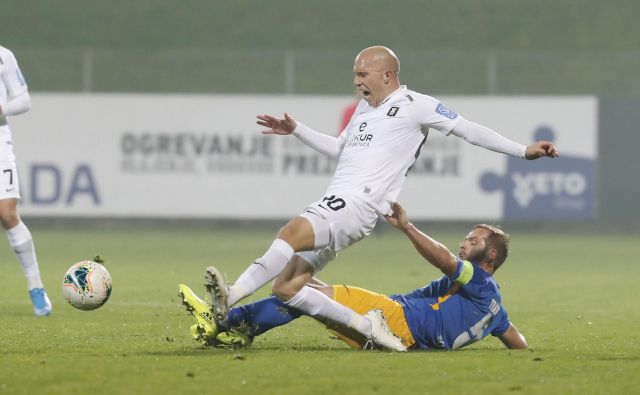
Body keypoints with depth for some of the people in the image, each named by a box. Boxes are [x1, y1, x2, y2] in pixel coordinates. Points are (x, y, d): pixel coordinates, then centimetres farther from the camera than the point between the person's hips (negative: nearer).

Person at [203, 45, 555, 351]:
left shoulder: (415, 105, 3)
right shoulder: (364, 107, 27)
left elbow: (468, 130, 6)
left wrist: (522, 151, 4)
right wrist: (295, 130, 36)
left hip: (357, 204, -9)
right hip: (333, 203, 9)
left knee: (292, 232, -33)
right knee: (286, 287, -4)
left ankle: (232, 296, -44)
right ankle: (366, 326, 1)